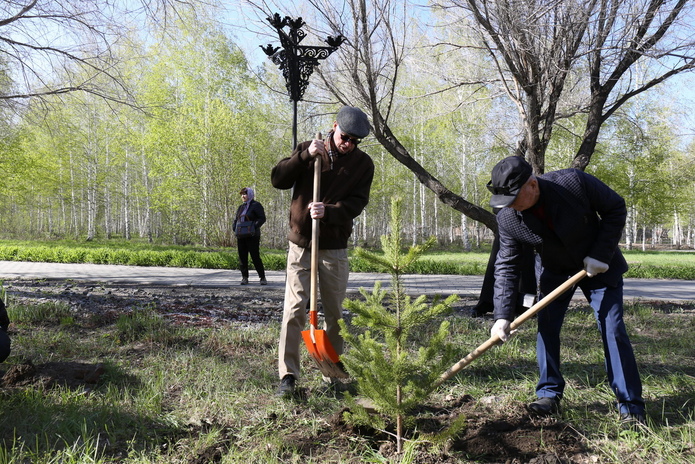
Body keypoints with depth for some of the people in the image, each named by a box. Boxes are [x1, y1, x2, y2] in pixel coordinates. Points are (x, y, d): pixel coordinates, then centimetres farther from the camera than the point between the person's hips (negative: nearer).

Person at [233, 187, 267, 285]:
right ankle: (244, 278, 10)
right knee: (242, 257, 4)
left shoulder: (256, 205, -3)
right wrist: (234, 228, 2)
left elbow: (262, 218, -10)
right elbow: (235, 219, 22)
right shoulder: (241, 207, 19)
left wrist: (254, 226, -24)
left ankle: (262, 277, 1)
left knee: (255, 256, -7)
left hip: (252, 236, -7)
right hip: (241, 236, 7)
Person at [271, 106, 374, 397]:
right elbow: (278, 180, -6)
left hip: (335, 249, 1)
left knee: (335, 313, 9)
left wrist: (328, 212, -26)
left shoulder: (363, 163, 1)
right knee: (294, 310, -6)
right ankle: (288, 375, -2)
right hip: (301, 245, 0)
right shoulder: (308, 150, 3)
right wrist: (305, 156, -18)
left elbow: (356, 203, -9)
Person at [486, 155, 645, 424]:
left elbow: (616, 208, -15)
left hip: (598, 266, -2)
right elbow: (506, 266, -16)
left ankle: (631, 405, 4)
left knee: (613, 330, -6)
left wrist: (602, 254, -22)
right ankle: (549, 395, 12)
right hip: (553, 271, 3)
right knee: (546, 328, -5)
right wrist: (503, 316, -22)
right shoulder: (507, 219, -22)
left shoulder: (575, 183, -31)